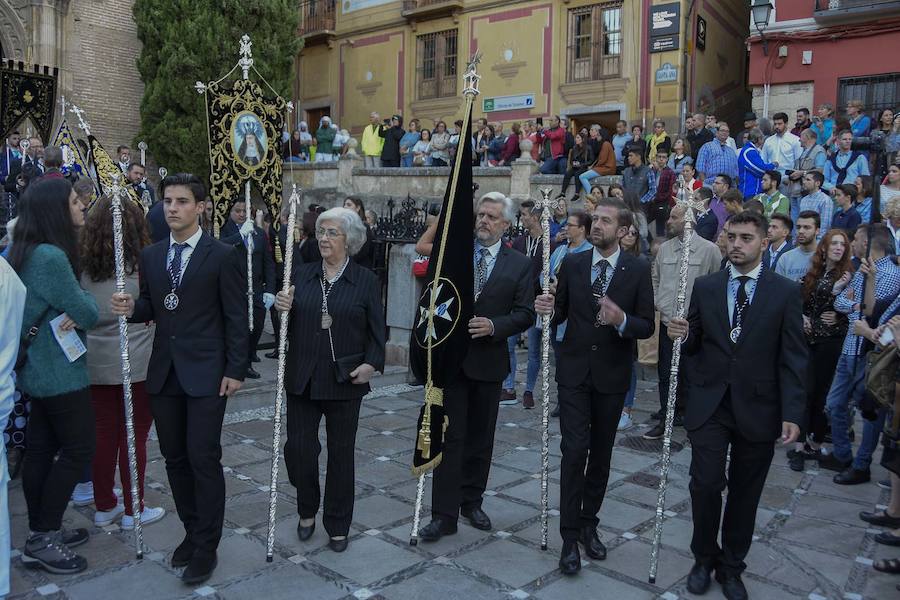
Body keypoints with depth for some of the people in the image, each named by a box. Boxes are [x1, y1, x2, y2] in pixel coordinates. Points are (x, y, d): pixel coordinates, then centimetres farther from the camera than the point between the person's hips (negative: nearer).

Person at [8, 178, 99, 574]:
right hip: (61, 371, -10)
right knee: (77, 449, 0)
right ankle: (43, 541, 9)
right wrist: (81, 307, 3)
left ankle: (42, 534, 26)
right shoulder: (51, 256, -22)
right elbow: (88, 312, -17)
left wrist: (72, 315, -7)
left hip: (40, 369, 10)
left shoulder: (29, 253, 10)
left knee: (41, 449, 15)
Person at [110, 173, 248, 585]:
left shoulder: (223, 256, -7)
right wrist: (131, 308, -7)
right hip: (163, 373, 6)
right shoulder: (150, 256, 9)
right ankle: (192, 531, 29)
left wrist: (235, 370, -11)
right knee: (175, 457, 12)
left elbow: (236, 318, -7)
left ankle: (206, 547, 10)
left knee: (203, 458, -3)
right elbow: (151, 308, 16)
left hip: (205, 373, -5)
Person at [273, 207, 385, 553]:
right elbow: (286, 326, 10)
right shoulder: (301, 275, 6)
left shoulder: (366, 281, -1)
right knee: (298, 448, 2)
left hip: (344, 381, -2)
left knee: (341, 453, 8)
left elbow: (376, 332, 0)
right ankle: (307, 511, 30)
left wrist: (372, 363, -15)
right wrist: (282, 310, -11)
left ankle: (338, 526, 25)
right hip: (302, 380, 2)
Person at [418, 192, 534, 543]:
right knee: (450, 437, 0)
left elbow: (525, 314, -3)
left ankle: (471, 501, 30)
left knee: (480, 437, 13)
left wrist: (494, 326, -17)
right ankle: (444, 514, 6)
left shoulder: (519, 265, 2)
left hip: (488, 360, 1)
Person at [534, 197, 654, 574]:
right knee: (575, 451, -6)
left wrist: (621, 320, -25)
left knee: (601, 453, 12)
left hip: (611, 374, 0)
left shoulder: (638, 271, -4)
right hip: (574, 372, 0)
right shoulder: (572, 264, 2)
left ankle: (589, 524, 29)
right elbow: (561, 314, 7)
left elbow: (646, 327, -5)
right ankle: (570, 536, 5)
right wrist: (548, 309, -16)